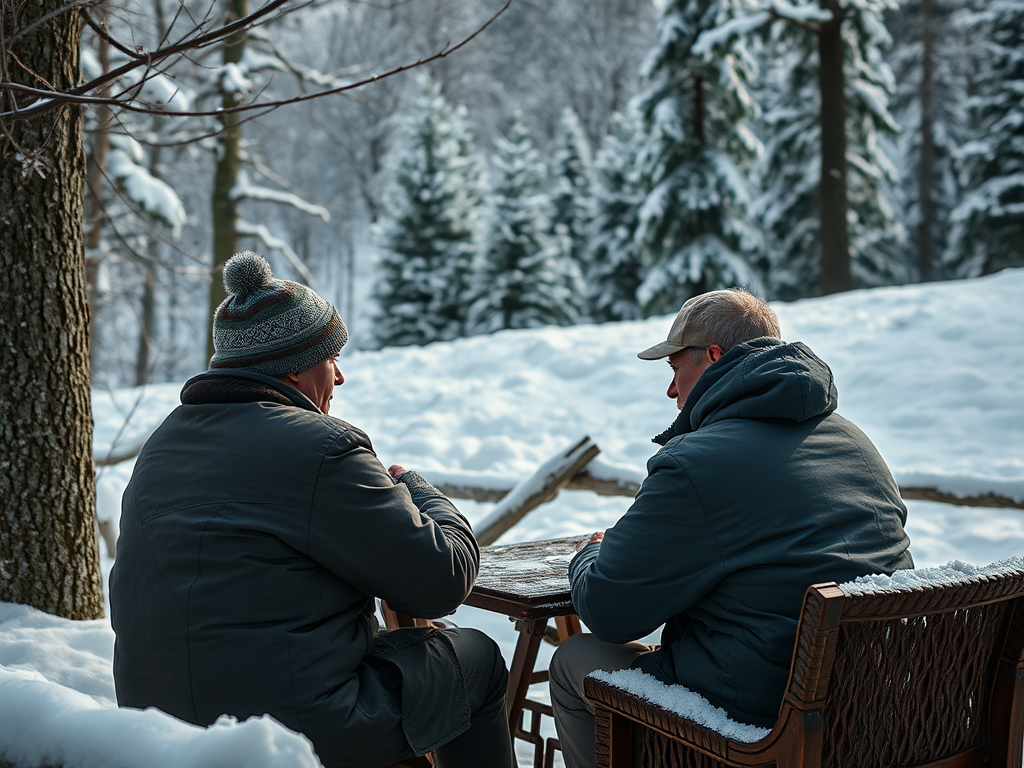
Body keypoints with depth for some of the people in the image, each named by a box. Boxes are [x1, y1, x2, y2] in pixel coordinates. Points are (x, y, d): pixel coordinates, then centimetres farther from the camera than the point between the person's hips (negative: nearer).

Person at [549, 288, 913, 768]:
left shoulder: (695, 463, -17)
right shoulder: (854, 441, 9)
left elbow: (607, 611, -10)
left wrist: (590, 556, 14)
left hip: (762, 720, -8)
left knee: (573, 663, 11)